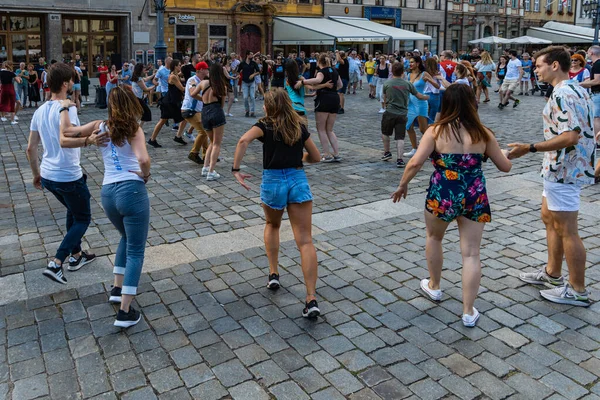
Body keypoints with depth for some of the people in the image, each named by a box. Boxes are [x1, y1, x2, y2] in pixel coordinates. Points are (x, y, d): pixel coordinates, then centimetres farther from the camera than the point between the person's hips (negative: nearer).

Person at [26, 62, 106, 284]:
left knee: (73, 211, 28)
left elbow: (31, 148, 11)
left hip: (47, 176, 8)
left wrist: (36, 174, 22)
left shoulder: (39, 111, 7)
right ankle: (55, 264, -2)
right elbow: (64, 141, -35)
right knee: (83, 219, 8)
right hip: (69, 177, -8)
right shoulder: (67, 108, -18)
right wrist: (88, 140, -51)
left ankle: (76, 255, 36)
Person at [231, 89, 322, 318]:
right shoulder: (300, 127, 14)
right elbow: (315, 157, 20)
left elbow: (244, 140, -16)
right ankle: (311, 299, -13)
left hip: (273, 181, -1)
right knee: (305, 241, -3)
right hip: (298, 180, 1)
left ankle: (273, 274, 26)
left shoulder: (265, 125, 4)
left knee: (272, 225, 30)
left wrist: (236, 169, -14)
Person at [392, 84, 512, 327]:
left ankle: (434, 287, 41)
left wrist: (402, 185, 1)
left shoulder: (436, 131, -6)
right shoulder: (483, 134, 1)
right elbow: (505, 167, 8)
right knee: (471, 253, 7)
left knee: (434, 237, 26)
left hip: (441, 195, -1)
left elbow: (416, 163, -15)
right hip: (474, 197, 1)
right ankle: (468, 312, 11)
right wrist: (504, 153, 30)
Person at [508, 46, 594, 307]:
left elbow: (570, 137, -29)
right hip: (561, 170, 11)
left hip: (563, 171, -11)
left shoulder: (562, 94, -21)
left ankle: (577, 290, 11)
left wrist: (530, 148, -28)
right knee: (549, 218, 21)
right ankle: (552, 273, 34)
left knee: (566, 230, -1)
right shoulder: (578, 90, 12)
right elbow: (580, 131, 17)